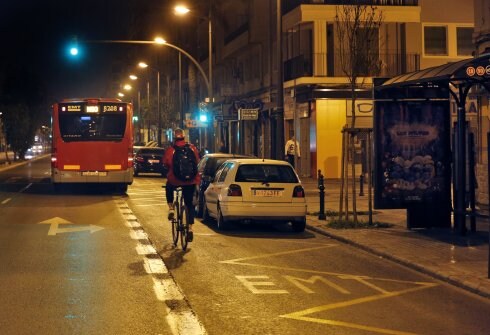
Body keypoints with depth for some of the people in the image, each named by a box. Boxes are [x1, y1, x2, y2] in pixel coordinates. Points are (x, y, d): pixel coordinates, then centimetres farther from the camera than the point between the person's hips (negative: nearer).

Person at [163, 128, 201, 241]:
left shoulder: (170, 150, -7)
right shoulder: (192, 148, 0)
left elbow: (166, 163, -5)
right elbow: (197, 161, 7)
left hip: (174, 180, -2)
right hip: (191, 181, 2)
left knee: (169, 188, 35)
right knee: (189, 204, 12)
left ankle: (171, 208, 17)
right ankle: (190, 228, 2)